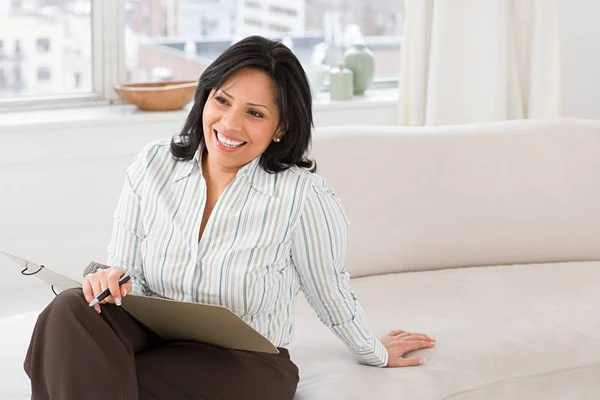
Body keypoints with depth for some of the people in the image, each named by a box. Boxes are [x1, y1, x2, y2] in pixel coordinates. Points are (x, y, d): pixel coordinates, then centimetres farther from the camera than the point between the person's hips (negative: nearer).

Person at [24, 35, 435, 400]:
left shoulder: (304, 197, -16)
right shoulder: (154, 165, -2)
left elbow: (332, 296, 2)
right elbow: (126, 275, 4)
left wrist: (377, 355, 17)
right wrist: (111, 278, -20)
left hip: (244, 366, -4)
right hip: (155, 340, 5)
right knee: (72, 310, -29)